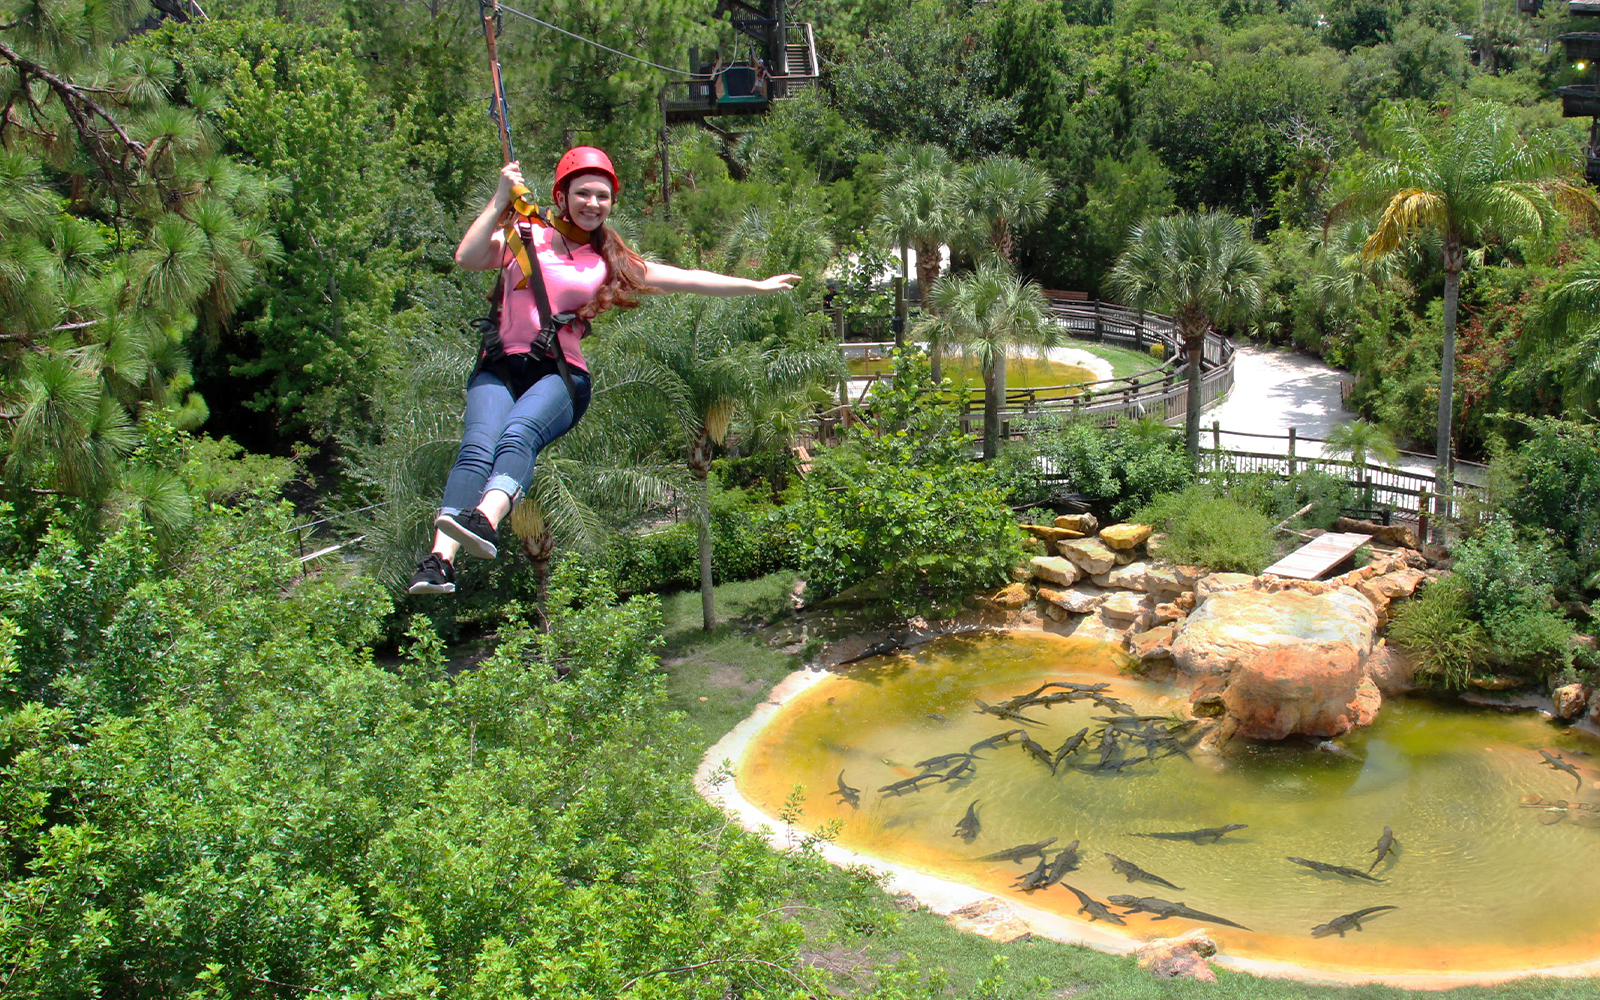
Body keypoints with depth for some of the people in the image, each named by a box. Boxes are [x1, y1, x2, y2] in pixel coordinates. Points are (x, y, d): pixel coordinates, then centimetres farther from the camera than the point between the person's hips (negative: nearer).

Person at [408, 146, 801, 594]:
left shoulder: (611, 263, 21)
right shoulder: (523, 238, 15)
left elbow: (688, 279, 21)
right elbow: (467, 259, -2)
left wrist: (758, 286, 20)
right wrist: (501, 199, -2)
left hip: (562, 375, 0)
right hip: (500, 367, 0)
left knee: (517, 436, -33)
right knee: (478, 447, -29)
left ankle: (485, 522, -58)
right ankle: (440, 558, -43)